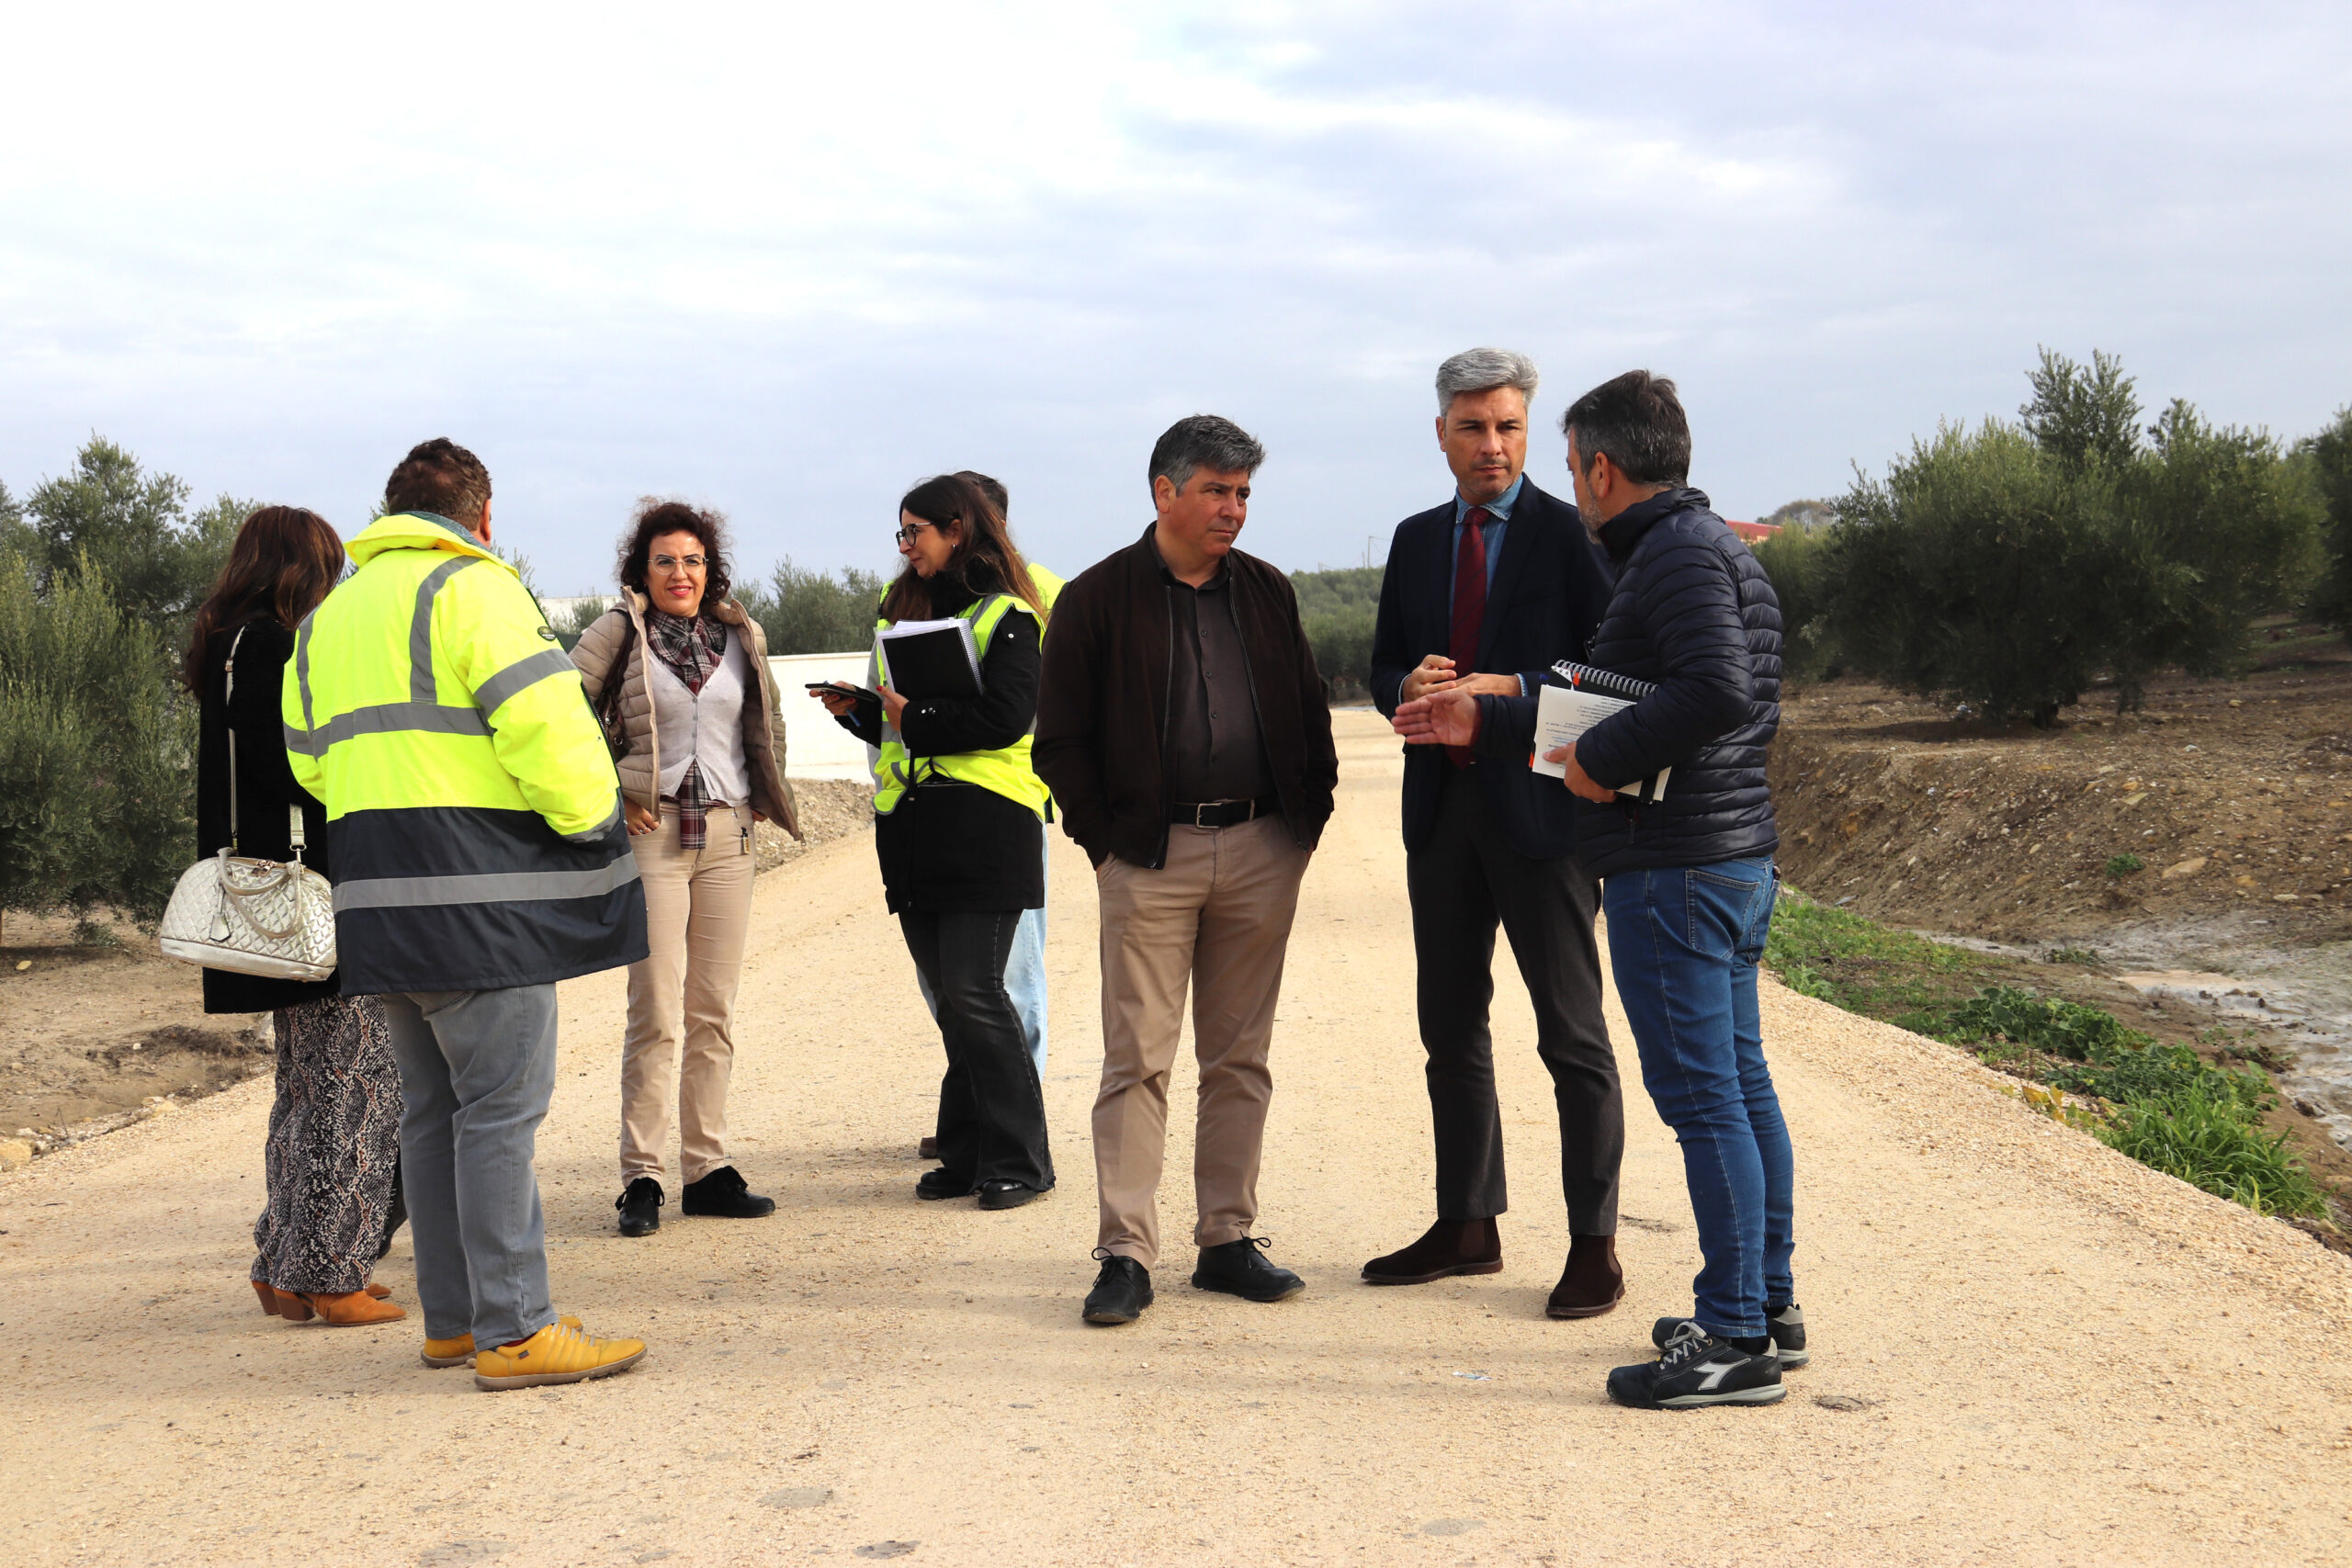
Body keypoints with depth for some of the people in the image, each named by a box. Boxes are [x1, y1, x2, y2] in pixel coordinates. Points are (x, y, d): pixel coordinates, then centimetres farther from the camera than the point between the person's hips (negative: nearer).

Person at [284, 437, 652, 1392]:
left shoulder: (329, 614, 21)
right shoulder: (471, 587, -7)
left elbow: (312, 759, 23)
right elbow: (541, 720, -16)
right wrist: (590, 816, -3)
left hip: (377, 896, 8)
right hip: (474, 894, -8)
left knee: (432, 1108, 14)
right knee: (501, 1106, -6)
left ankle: (453, 1317, 21)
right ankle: (514, 1331, -4)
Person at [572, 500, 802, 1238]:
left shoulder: (741, 636, 11)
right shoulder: (616, 633, -2)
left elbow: (767, 722, 26)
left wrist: (763, 801, 16)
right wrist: (604, 801, -4)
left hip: (728, 836, 4)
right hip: (650, 833, -4)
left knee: (713, 1012, 7)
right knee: (657, 1013, -7)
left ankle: (708, 1169, 14)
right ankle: (640, 1178, -1)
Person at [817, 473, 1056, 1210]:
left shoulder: (1007, 617, -4)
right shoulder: (906, 609, 20)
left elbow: (1006, 718, -15)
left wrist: (915, 718, -11)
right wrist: (858, 709, 4)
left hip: (984, 824, -7)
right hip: (913, 825, 7)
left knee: (972, 991, -10)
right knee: (948, 995, 8)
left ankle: (1019, 1161, -1)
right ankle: (967, 1154, 15)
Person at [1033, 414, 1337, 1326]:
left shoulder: (1266, 593, 11)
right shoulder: (1096, 600, -1)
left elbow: (1309, 712, 17)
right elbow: (1061, 742, 0)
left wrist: (1309, 814, 7)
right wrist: (1104, 838, -5)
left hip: (1260, 852, 4)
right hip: (1150, 857, -4)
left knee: (1240, 1056, 8)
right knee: (1138, 1060, -4)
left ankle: (1227, 1241, 16)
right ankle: (1126, 1254, 0)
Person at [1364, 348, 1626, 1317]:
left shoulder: (1569, 535, -4)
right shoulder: (1416, 541, 14)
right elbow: (1384, 669, 15)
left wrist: (1510, 690, -21)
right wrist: (1411, 686, -7)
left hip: (1540, 809, -6)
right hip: (1442, 806, 6)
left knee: (1572, 1034, -1)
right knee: (1451, 1027, 13)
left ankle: (1594, 1246, 7)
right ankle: (1468, 1226, 26)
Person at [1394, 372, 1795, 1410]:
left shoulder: (1677, 554, -12)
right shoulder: (1706, 547, 21)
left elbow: (1719, 691, -29)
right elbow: (1618, 708, 25)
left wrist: (1605, 759, -18)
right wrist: (1486, 724, 25)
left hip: (1673, 870, -11)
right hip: (1733, 858, 11)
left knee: (1700, 1095, -7)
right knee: (1741, 1086, 14)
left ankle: (1735, 1341, -3)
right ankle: (1767, 1306, 23)